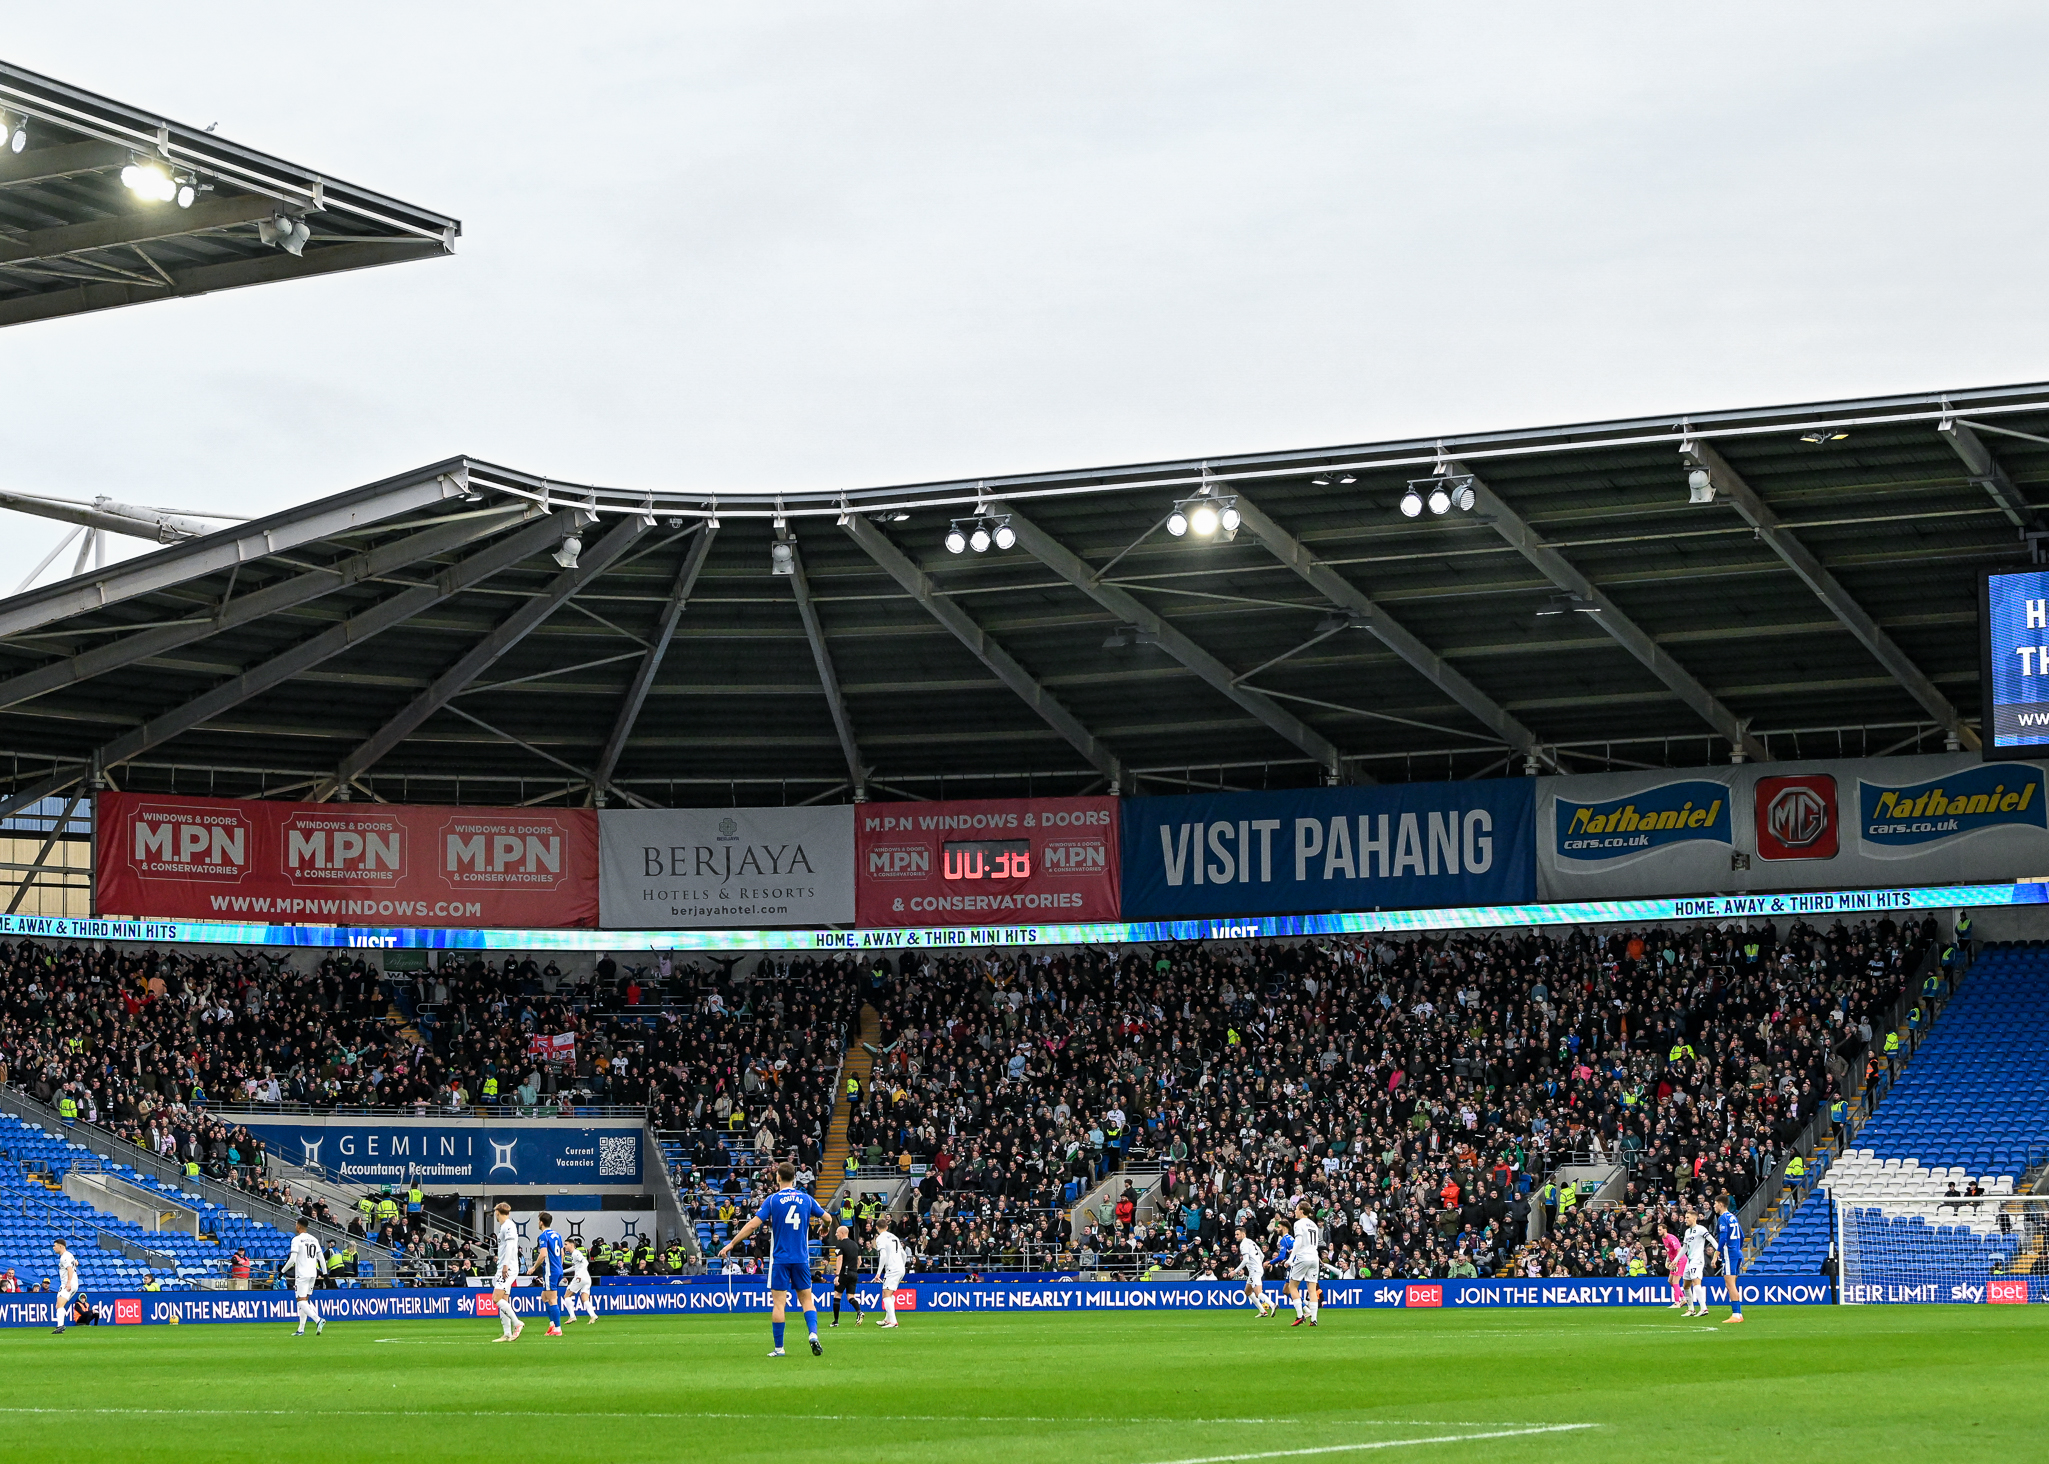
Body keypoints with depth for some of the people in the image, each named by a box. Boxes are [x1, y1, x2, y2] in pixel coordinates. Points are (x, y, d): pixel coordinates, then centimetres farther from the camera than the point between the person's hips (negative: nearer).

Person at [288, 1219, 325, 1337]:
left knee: (301, 1301, -8)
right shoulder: (314, 1240, 12)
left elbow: (292, 1259, -15)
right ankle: (301, 1329, 13)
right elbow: (321, 1258, 12)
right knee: (305, 1300, 13)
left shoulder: (296, 1240, -9)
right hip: (313, 1274, 7)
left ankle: (318, 1320, -28)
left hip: (302, 1274, -7)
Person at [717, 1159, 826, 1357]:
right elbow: (827, 1218, 16)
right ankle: (813, 1334, -13)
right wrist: (813, 1221, 40)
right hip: (801, 1259, 2)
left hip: (780, 1258, -2)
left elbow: (753, 1224, -9)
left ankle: (779, 1347, 1)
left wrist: (731, 1244, -3)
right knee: (806, 1299, 10)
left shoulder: (773, 1200, -4)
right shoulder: (806, 1199, 4)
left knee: (778, 1303, 1)